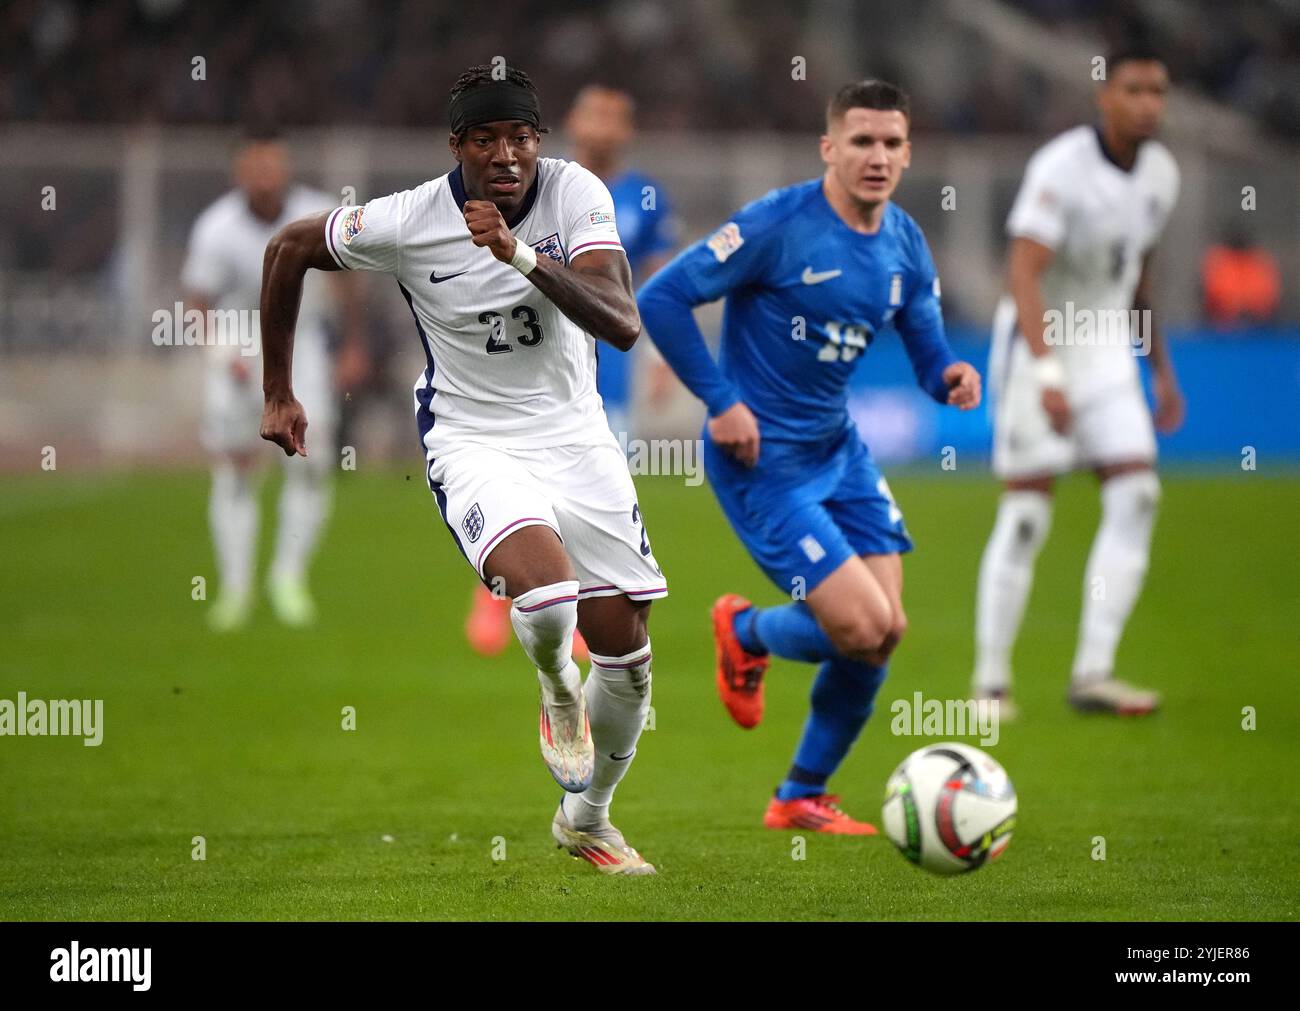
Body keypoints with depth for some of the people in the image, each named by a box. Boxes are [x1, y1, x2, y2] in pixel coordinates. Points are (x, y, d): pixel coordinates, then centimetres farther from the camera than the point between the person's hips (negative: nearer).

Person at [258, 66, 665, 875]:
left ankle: (587, 817, 30)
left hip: (575, 436, 3)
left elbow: (624, 325, -23)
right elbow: (288, 250, 4)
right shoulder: (406, 222, -14)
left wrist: (520, 255, -34)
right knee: (546, 591, -31)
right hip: (472, 443, -3)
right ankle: (557, 688, 6)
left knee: (627, 649, 4)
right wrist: (278, 394, 8)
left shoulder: (577, 193, -12)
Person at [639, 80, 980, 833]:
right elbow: (661, 298, -16)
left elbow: (929, 354, 11)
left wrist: (952, 377, -14)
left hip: (838, 450, 7)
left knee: (887, 631, 2)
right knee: (862, 626, -16)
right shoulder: (780, 225, -17)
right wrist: (721, 402, -18)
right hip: (763, 459, -7)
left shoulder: (905, 246, 4)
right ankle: (745, 633, 18)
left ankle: (802, 799, 21)